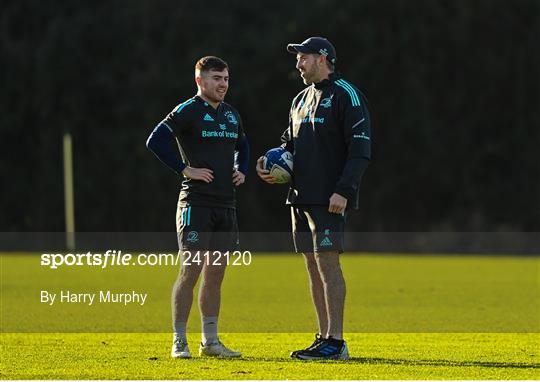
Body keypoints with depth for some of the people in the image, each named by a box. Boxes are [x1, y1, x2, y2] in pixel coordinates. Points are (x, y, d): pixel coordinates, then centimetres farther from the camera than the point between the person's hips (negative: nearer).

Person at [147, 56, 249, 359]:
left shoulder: (232, 115, 15)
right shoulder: (187, 112, -7)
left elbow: (243, 146, 33)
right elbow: (156, 141, -17)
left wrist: (242, 171, 15)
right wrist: (185, 169, -17)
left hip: (226, 206, 7)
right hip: (196, 204, -7)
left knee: (216, 274, 10)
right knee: (191, 270, -9)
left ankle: (210, 341, 16)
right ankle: (179, 342, -5)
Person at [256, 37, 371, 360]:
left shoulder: (346, 95, -8)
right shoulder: (301, 100, 19)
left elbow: (361, 149, -14)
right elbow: (291, 143, 26)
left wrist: (343, 191, -21)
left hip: (329, 199, -9)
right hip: (301, 195, 9)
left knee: (327, 262, -11)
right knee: (313, 264, 8)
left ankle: (335, 342, -11)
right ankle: (324, 339, 13)